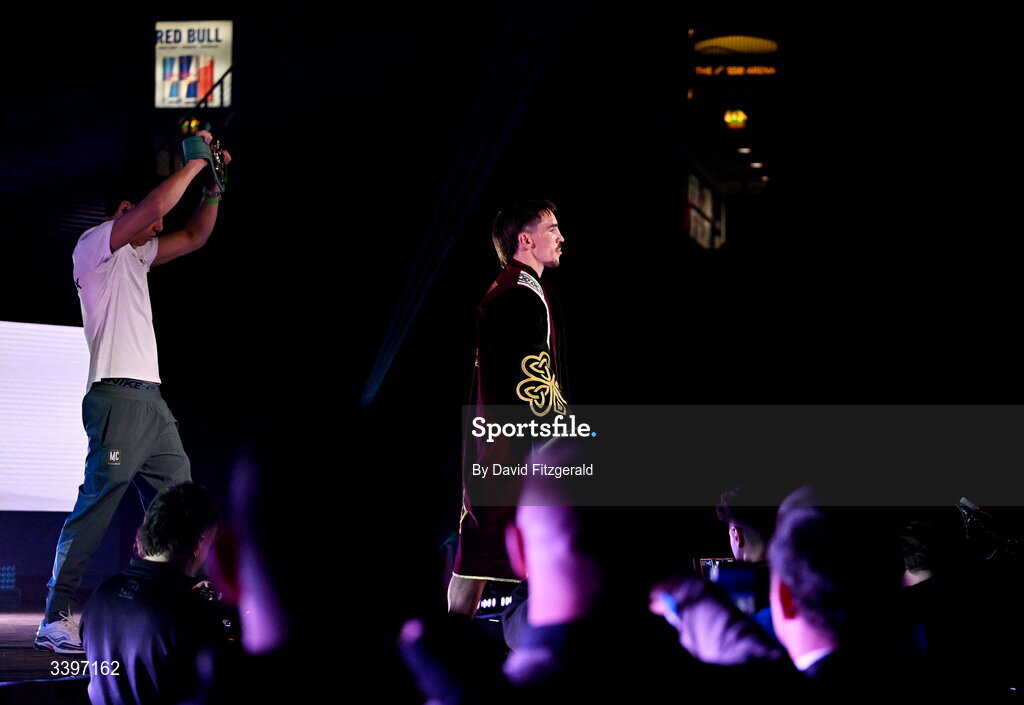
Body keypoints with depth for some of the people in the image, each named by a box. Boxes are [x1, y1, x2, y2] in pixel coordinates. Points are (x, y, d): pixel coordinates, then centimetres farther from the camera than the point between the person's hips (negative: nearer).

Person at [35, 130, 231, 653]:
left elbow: (195, 235, 29)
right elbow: (155, 204, -15)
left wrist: (213, 184, 17)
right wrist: (194, 161, -4)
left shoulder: (135, 255, 24)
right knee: (97, 505, -15)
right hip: (118, 395, -10)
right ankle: (57, 619, -16)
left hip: (152, 401, 10)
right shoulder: (94, 246, -1)